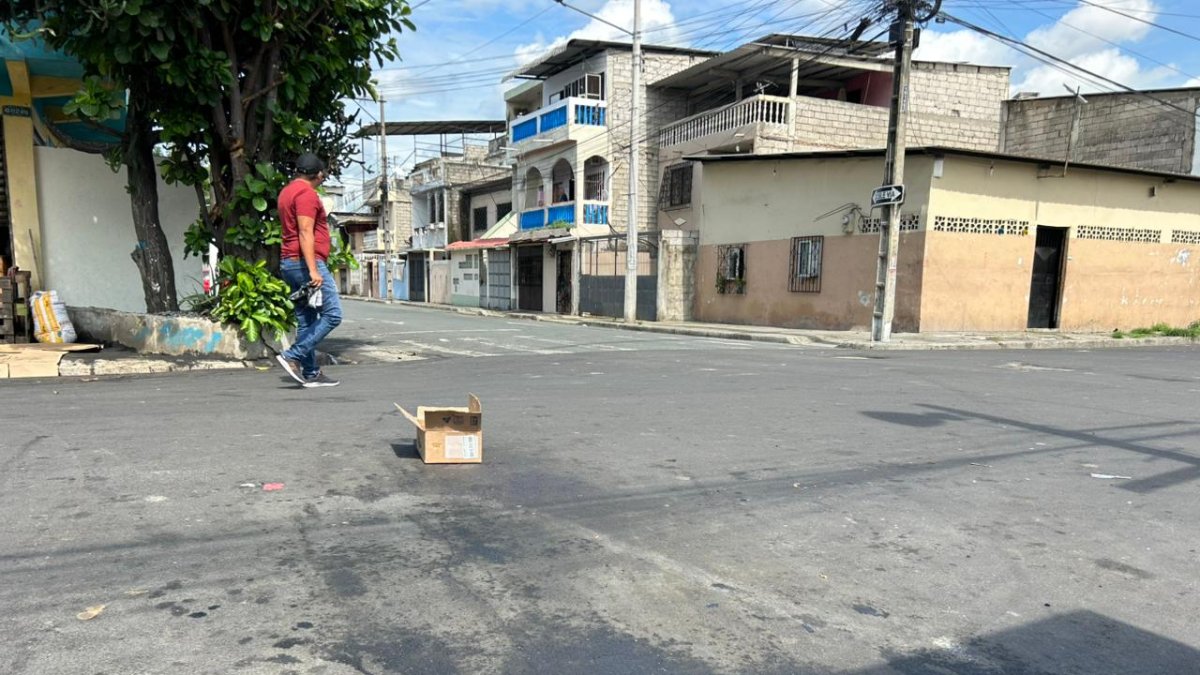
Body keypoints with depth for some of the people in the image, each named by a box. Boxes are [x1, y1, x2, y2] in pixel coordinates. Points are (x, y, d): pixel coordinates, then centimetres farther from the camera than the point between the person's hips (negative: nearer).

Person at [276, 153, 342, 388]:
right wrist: (313, 270, -24)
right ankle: (293, 356, -12)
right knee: (332, 314, -9)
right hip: (305, 262, -10)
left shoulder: (286, 191, 21)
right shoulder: (306, 193, -10)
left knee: (306, 320, 9)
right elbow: (305, 233, -19)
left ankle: (310, 373, 10)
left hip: (289, 263, 10)